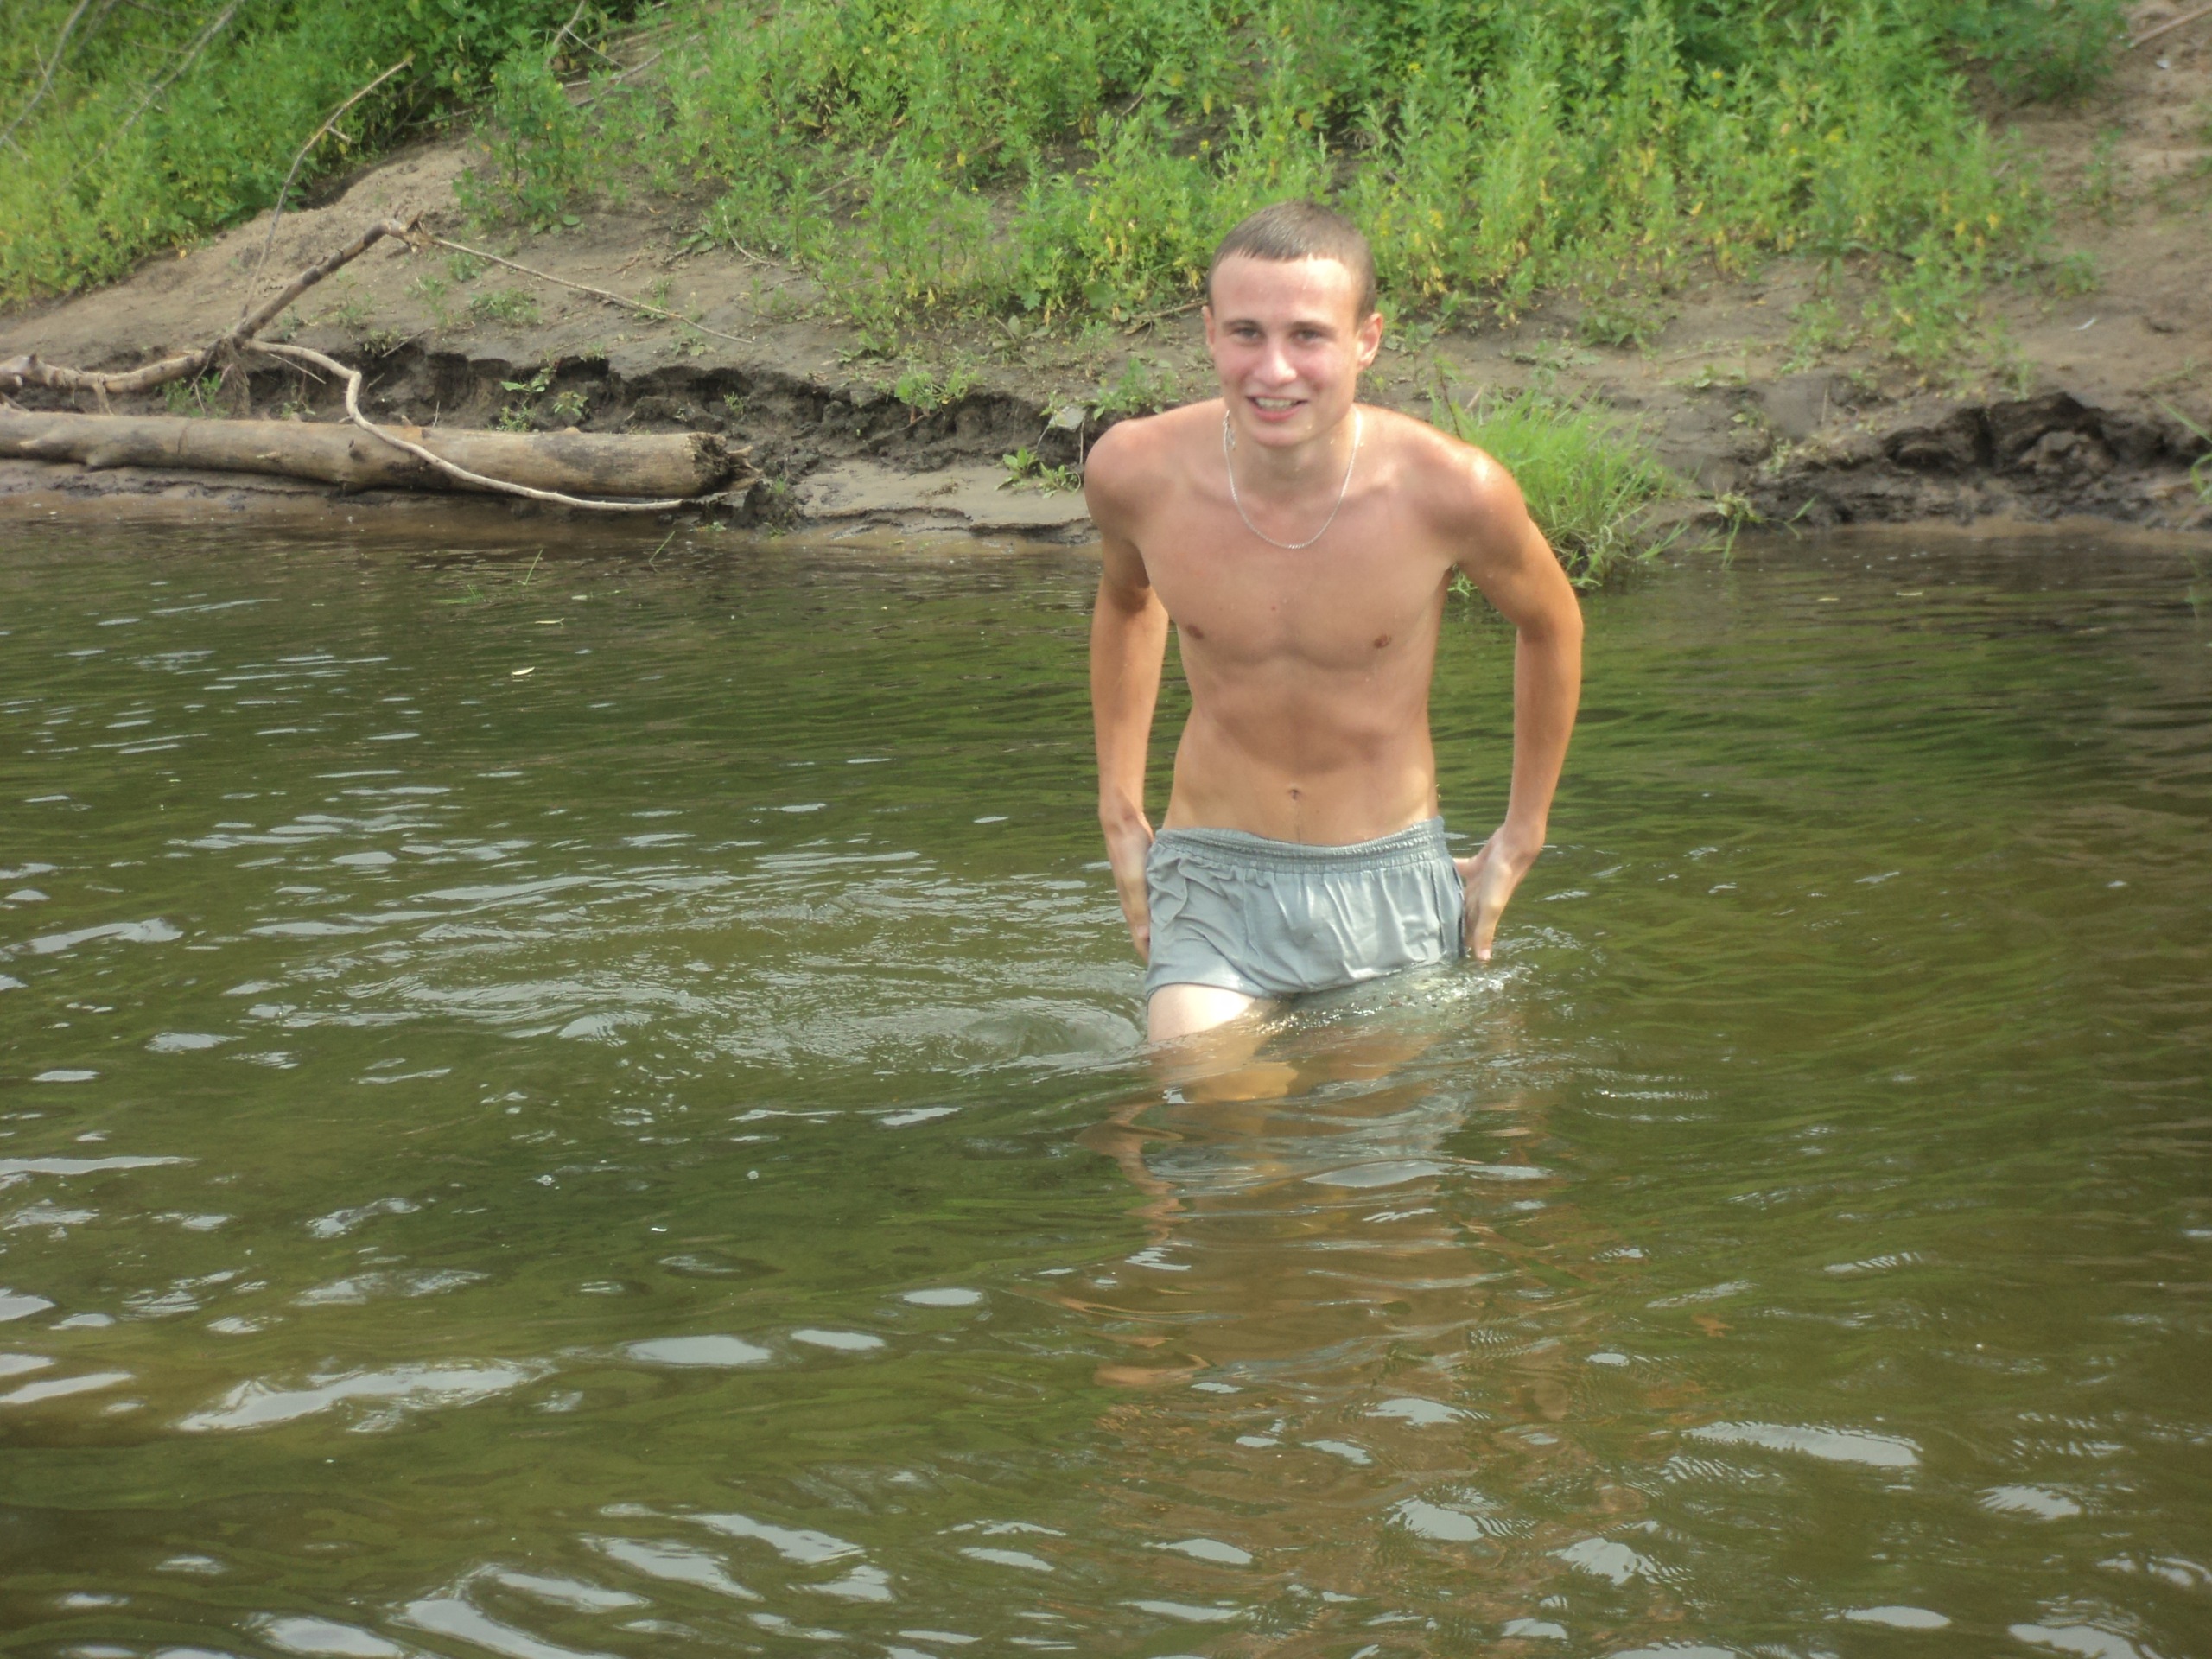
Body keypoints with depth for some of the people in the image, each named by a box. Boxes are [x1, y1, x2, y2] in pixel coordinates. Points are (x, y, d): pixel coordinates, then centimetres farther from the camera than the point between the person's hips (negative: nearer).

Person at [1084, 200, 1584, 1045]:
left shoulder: (1448, 491, -18)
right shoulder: (1138, 474, -13)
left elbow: (1550, 625, 4)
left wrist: (1521, 836, 11)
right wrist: (1119, 816, 13)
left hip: (1391, 882, 0)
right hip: (1212, 887, 0)